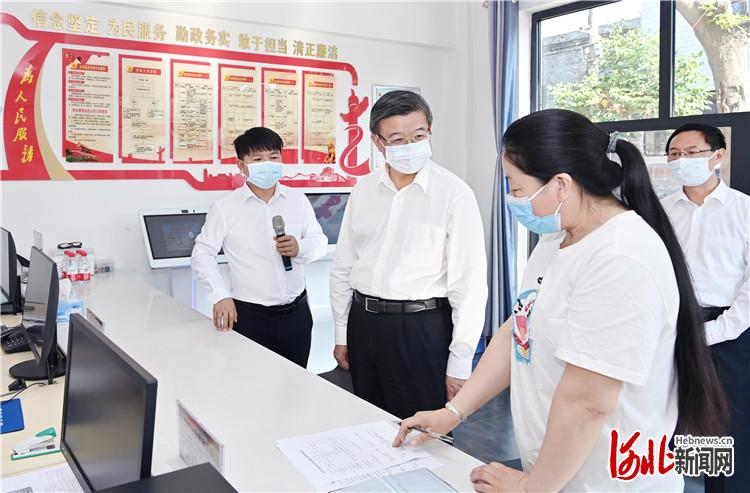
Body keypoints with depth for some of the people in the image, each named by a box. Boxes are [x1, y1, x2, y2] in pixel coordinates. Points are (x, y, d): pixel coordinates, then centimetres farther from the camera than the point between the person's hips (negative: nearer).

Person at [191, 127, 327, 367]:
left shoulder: (298, 199, 3)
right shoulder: (224, 208, -7)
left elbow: (320, 241, 8)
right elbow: (202, 254, -1)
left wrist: (300, 248, -14)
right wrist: (220, 295, -12)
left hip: (296, 312, 3)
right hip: (250, 316, -3)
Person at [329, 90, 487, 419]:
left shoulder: (454, 193, -11)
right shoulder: (363, 190, 3)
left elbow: (469, 283, -11)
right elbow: (343, 267, 10)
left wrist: (459, 363, -11)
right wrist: (342, 334, 11)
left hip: (422, 328, -4)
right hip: (363, 323, 5)